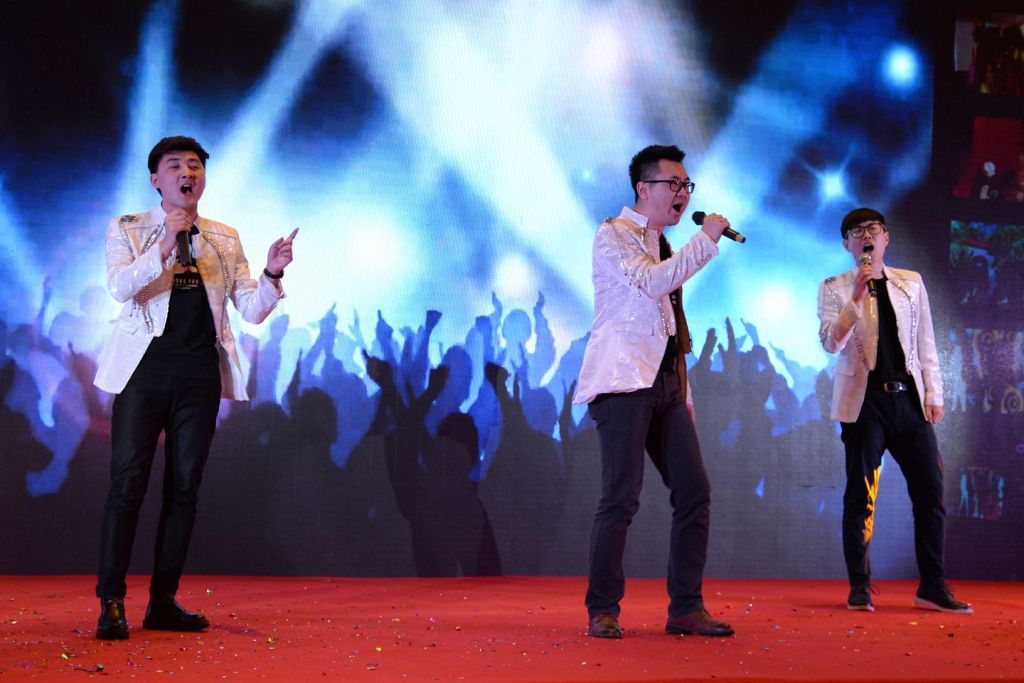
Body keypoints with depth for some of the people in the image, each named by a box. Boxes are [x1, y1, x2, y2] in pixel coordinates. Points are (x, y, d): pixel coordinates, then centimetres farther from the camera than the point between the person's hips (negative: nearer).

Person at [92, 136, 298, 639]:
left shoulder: (225, 239, 14)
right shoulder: (127, 230, 6)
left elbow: (252, 311, 9)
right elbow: (120, 287, -12)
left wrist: (272, 273, -10)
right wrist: (165, 247, -25)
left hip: (200, 373, 3)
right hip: (145, 369, -3)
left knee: (184, 487, 4)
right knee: (128, 483, -8)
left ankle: (163, 602, 12)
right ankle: (111, 602, -1)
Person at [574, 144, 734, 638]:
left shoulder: (663, 247, 23)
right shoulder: (614, 234, -1)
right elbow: (652, 281, -20)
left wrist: (684, 392, 17)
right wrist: (707, 239, -12)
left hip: (665, 382, 8)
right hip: (624, 380, -8)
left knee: (694, 491, 3)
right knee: (622, 496, -10)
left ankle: (686, 609, 10)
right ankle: (602, 611, 1)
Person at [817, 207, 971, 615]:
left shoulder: (911, 283, 13)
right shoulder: (835, 289, 3)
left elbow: (926, 344, 15)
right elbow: (830, 343, -11)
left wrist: (933, 394, 7)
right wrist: (857, 298, -20)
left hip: (908, 398, 3)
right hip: (865, 401, -3)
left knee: (930, 490, 1)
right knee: (861, 495, -2)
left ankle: (933, 585, 10)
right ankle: (860, 588, 6)